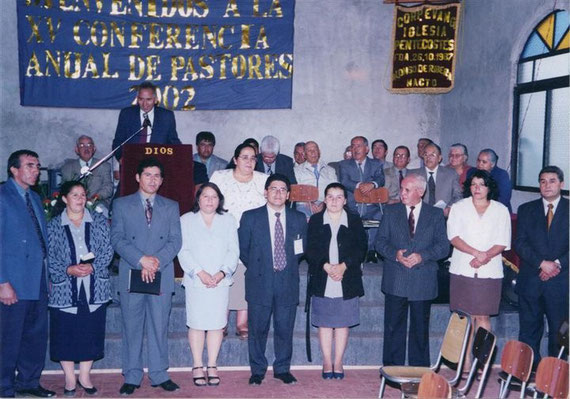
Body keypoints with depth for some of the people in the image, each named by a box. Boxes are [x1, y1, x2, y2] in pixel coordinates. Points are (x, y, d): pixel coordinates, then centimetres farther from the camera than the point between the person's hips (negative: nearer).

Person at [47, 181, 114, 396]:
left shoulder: (99, 221, 7)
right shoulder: (53, 226, 3)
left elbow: (108, 250, 1)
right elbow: (49, 257, -1)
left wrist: (92, 267, -13)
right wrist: (68, 270, -16)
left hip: (94, 288, 1)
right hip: (64, 289, -1)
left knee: (91, 332, 6)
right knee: (65, 334, 4)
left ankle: (85, 376, 21)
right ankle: (69, 378, 18)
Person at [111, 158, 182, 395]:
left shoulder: (171, 207, 12)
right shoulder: (121, 205, 8)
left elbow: (176, 241, 3)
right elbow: (117, 239, -2)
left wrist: (156, 261, -12)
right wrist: (141, 259, -15)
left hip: (162, 276, 1)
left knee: (160, 327, 5)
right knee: (132, 329, 4)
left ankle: (159, 375, 16)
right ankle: (131, 377, 14)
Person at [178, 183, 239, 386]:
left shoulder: (228, 220, 11)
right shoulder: (186, 220, 7)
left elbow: (233, 251, 5)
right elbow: (183, 251, -1)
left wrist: (222, 273, -10)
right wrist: (200, 272, -13)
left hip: (220, 281, 1)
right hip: (195, 281, -1)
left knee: (217, 324, 1)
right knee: (196, 324, 0)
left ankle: (212, 366, 10)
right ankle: (197, 366, 10)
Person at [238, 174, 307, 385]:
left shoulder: (299, 219, 7)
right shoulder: (250, 217, 1)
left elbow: (302, 249, 15)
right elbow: (242, 249, 6)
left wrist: (289, 265, 8)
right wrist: (257, 268, 5)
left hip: (288, 282, 1)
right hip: (260, 282, -1)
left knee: (285, 328, 7)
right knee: (258, 328, 5)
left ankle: (282, 369, 22)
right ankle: (257, 370, 19)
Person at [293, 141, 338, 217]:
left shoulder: (330, 170, 22)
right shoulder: (297, 170, 17)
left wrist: (325, 203, -9)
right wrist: (308, 203, -11)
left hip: (325, 206, 1)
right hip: (305, 206, -1)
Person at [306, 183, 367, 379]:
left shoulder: (355, 221, 6)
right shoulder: (315, 221, 5)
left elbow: (361, 248, 0)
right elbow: (310, 249, -2)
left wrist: (344, 266, -13)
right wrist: (326, 266, -15)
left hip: (347, 279, 0)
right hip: (322, 280, 0)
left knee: (343, 322, 6)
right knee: (324, 323, 4)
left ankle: (338, 363, 16)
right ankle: (327, 362, 15)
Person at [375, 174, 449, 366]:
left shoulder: (436, 214, 5)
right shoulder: (391, 212, 7)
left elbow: (443, 246, 0)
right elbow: (380, 241, 4)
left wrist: (422, 256, -15)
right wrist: (395, 254, -14)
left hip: (423, 281, 0)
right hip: (395, 280, 1)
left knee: (420, 328, 9)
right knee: (393, 327, 5)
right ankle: (392, 370, 16)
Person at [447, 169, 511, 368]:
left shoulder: (501, 210, 9)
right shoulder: (459, 207, 8)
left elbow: (502, 243, 3)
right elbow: (454, 237, -3)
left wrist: (485, 256, -14)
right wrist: (477, 252, -16)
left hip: (489, 272, 0)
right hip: (463, 270, 0)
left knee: (483, 316, 0)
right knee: (466, 317, 1)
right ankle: (466, 363, 6)